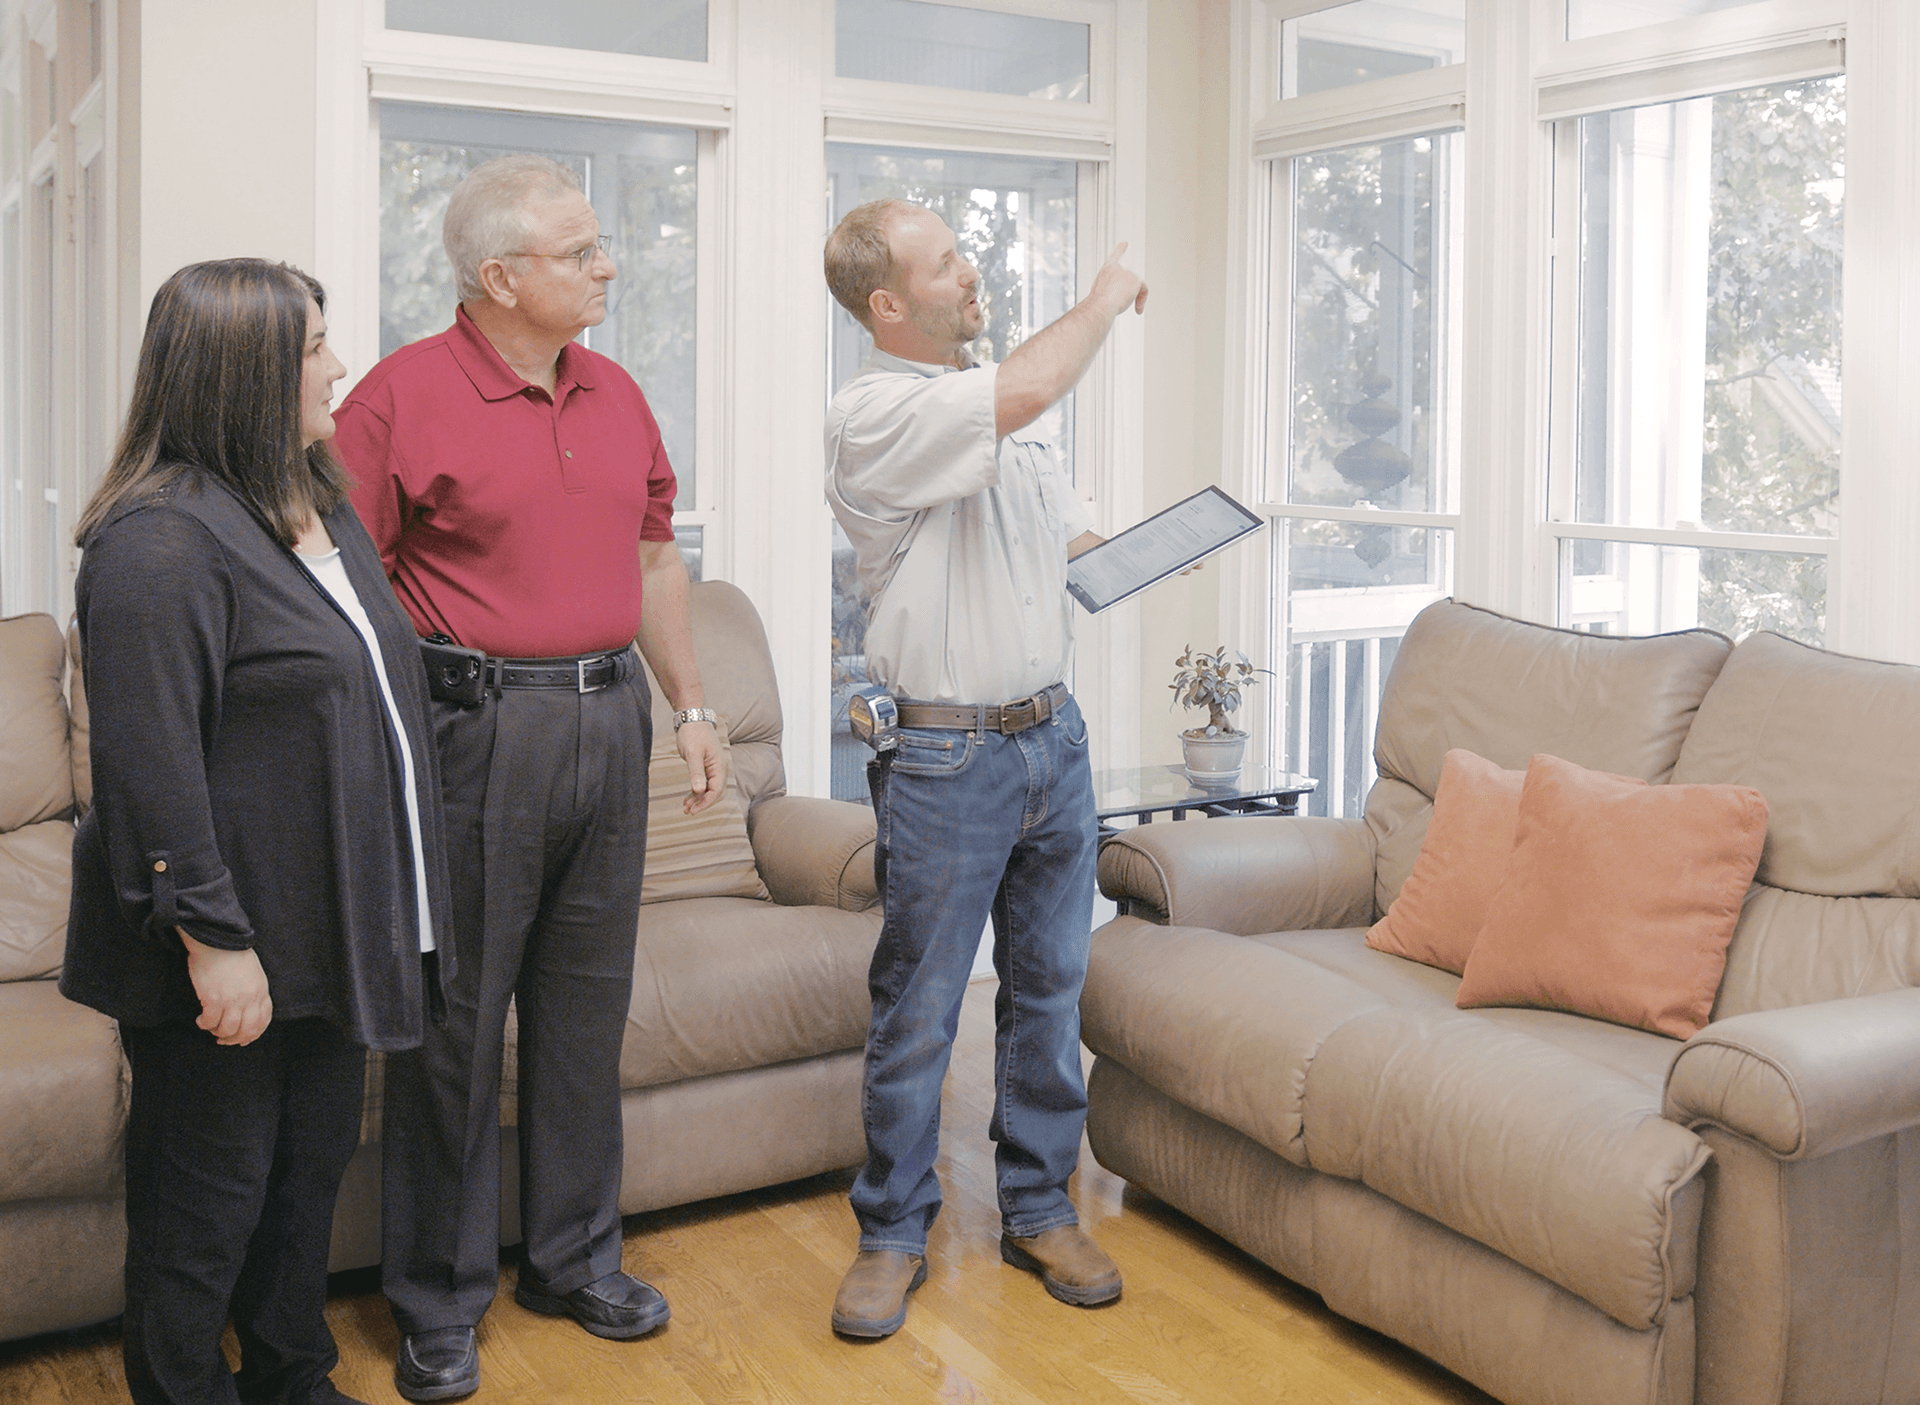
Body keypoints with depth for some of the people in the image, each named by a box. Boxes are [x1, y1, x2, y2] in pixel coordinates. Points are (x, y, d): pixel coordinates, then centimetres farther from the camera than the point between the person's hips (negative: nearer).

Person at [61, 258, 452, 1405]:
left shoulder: (322, 505, 12)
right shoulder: (162, 540, -18)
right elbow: (150, 762, -22)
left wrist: (396, 909, 19)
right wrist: (211, 935, -22)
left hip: (329, 926, 9)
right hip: (234, 947, -9)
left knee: (316, 1161, 20)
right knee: (212, 1191, 7)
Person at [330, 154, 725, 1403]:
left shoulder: (618, 396, 12)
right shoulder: (402, 397, -8)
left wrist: (693, 708, 16)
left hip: (610, 719, 6)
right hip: (476, 727, -6)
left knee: (589, 1004, 14)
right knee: (456, 1020, 3)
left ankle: (577, 1257, 30)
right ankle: (439, 1304, 19)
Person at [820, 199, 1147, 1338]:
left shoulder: (999, 407, 13)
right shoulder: (875, 413, -13)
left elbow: (1075, 543, 23)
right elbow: (1029, 391, -29)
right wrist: (1110, 295, -11)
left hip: (1054, 734, 7)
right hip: (948, 760, -7)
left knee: (1051, 986, 13)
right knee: (919, 1009, 3)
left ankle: (1039, 1211, 27)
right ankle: (894, 1234, 19)